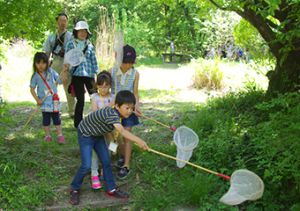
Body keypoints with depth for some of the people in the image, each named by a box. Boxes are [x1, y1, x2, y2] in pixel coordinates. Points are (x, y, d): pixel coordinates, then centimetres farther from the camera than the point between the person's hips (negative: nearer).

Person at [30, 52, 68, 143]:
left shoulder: (51, 72, 2)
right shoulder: (35, 76, -2)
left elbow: (60, 81, 3)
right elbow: (32, 89, 0)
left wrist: (64, 71, -7)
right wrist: (37, 99, -10)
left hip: (54, 100, 1)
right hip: (43, 101, -1)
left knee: (56, 117, 5)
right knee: (46, 118, 4)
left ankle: (60, 135, 10)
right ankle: (47, 135, 16)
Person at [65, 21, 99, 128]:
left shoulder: (90, 46, 12)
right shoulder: (70, 45, 6)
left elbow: (94, 61, 14)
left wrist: (96, 73, 7)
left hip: (89, 75, 2)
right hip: (76, 75, -2)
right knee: (80, 101, 0)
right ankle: (78, 124, 13)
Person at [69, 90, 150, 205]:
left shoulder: (117, 113, -9)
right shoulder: (111, 114, -38)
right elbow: (122, 131, -53)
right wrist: (138, 141, -64)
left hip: (97, 134, 9)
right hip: (85, 135, -9)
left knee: (106, 161, 7)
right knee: (86, 166, -10)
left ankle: (111, 190, 19)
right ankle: (74, 189, 14)